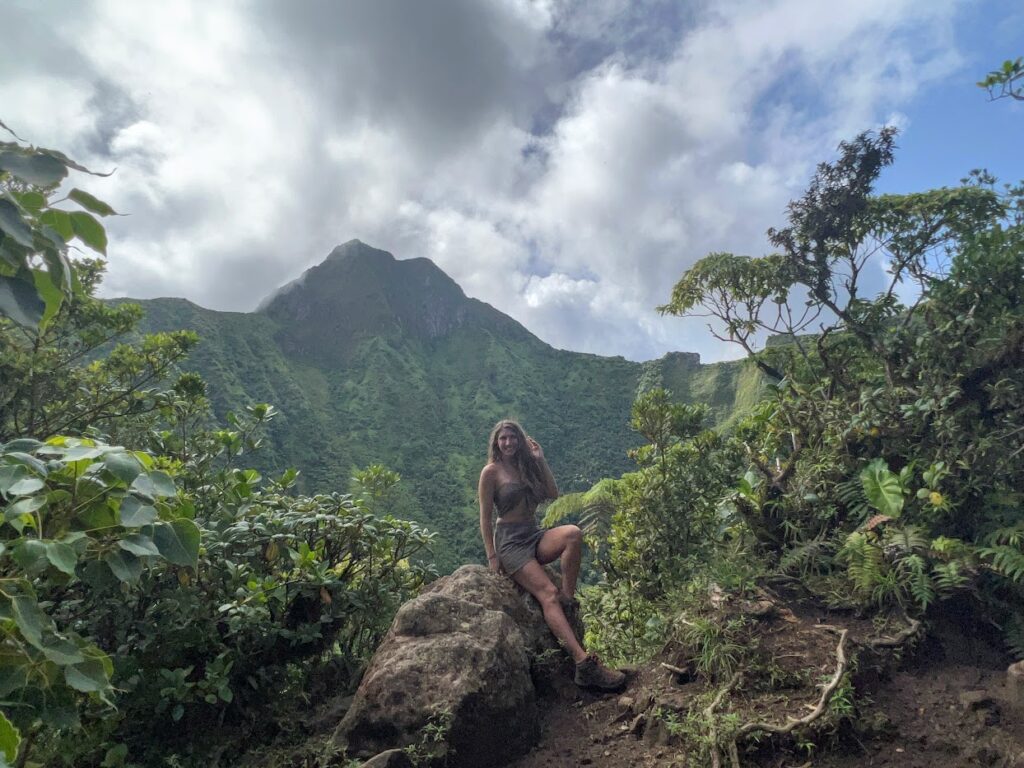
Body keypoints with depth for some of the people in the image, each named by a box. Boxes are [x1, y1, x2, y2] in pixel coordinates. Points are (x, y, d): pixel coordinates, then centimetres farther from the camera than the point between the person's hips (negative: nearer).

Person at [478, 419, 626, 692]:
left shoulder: (527, 467, 14)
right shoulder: (491, 472, -2)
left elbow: (553, 495, 4)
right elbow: (485, 517, -3)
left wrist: (540, 460, 2)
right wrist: (492, 557, -10)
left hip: (535, 537, 5)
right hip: (510, 542, -5)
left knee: (573, 533, -27)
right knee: (548, 593, -25)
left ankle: (568, 598, -21)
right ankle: (584, 663, -32)